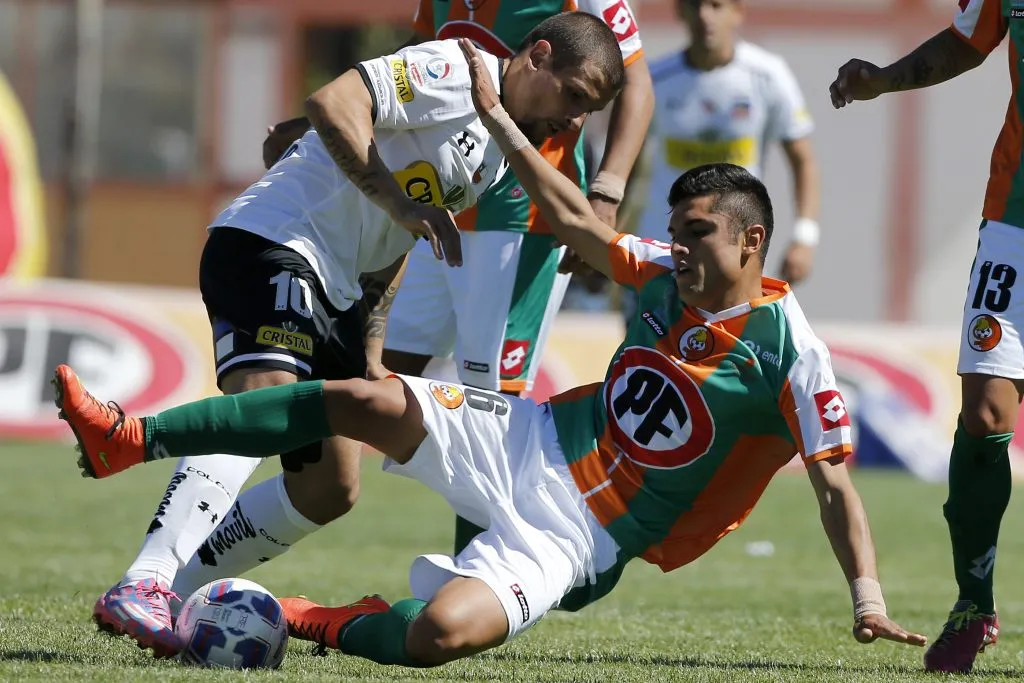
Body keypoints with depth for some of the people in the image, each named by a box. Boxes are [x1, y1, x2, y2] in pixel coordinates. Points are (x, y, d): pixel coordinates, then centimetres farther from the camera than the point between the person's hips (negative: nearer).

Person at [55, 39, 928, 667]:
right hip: (530, 445, 6)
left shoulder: (790, 354, -15)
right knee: (361, 401, -12)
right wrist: (494, 115, 12)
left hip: (577, 538, -6)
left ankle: (328, 626, 2)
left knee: (440, 635, -32)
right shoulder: (665, 278, 3)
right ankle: (129, 439, -4)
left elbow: (835, 485, -14)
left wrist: (870, 601, -23)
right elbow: (574, 219, 13)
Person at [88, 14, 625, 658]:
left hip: (333, 292, 11)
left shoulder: (502, 156, 20)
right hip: (269, 243, -11)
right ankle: (140, 590, -44)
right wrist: (406, 206, -24)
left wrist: (371, 345, 15)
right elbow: (332, 104, -23)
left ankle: (178, 595, 12)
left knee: (330, 490, 8)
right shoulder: (453, 71, -10)